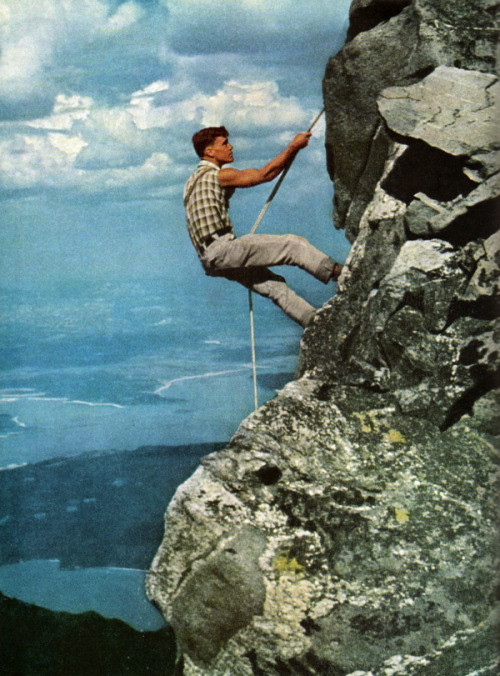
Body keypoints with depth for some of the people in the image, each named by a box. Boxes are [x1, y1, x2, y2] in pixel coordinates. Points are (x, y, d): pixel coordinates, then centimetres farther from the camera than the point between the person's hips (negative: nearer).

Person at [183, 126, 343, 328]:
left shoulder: (193, 180, 23)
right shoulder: (219, 175, -7)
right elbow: (265, 174, -9)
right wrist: (294, 147, -2)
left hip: (210, 261, 10)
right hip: (222, 248, -9)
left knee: (273, 284, 8)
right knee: (293, 244, -10)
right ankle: (339, 273, -8)